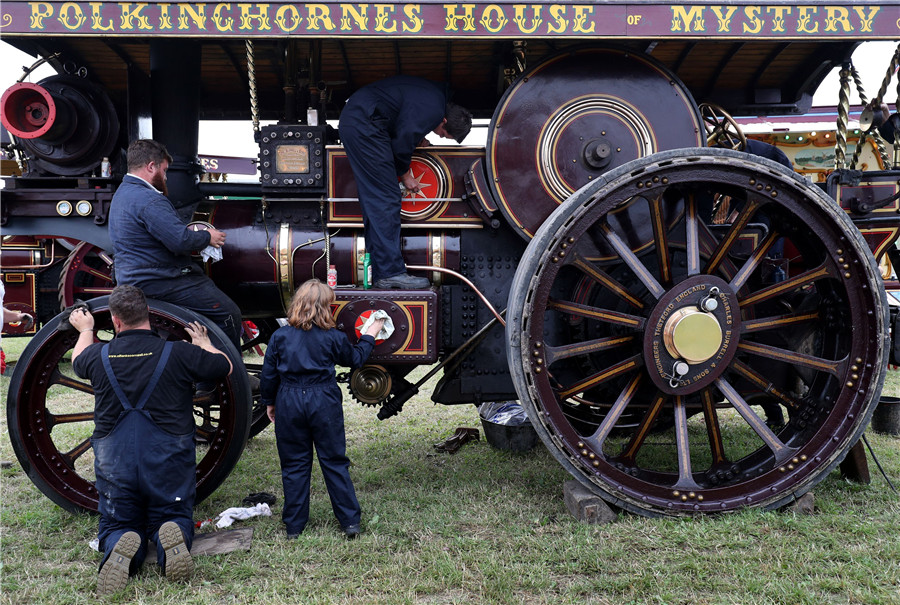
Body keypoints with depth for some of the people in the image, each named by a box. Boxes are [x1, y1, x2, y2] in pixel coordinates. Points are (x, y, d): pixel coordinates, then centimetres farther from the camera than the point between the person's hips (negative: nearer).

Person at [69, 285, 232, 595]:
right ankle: (171, 538, -18)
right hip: (169, 462, -1)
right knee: (173, 518, 19)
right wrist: (204, 344, 25)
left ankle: (119, 547, -19)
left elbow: (78, 361, 25)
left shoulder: (100, 356, -2)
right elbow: (225, 366, 6)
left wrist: (86, 330, 44)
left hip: (114, 462, 1)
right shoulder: (178, 353, -10)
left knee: (116, 525, 18)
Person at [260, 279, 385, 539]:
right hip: (324, 403, -1)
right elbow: (355, 358, 11)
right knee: (334, 462, 9)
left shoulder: (280, 335, -4)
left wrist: (269, 402, 16)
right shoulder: (332, 337, -7)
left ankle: (294, 526, 18)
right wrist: (370, 335, 25)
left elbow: (268, 374, 2)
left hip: (289, 403, 1)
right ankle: (350, 521, 13)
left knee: (294, 465, 11)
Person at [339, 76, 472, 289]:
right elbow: (402, 143, -13)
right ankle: (391, 272, -12)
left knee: (374, 200, 9)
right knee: (387, 200, -11)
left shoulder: (437, 94, 13)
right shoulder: (432, 111, -17)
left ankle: (380, 272, 12)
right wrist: (405, 174, 3)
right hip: (364, 127, -11)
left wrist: (418, 136, 14)